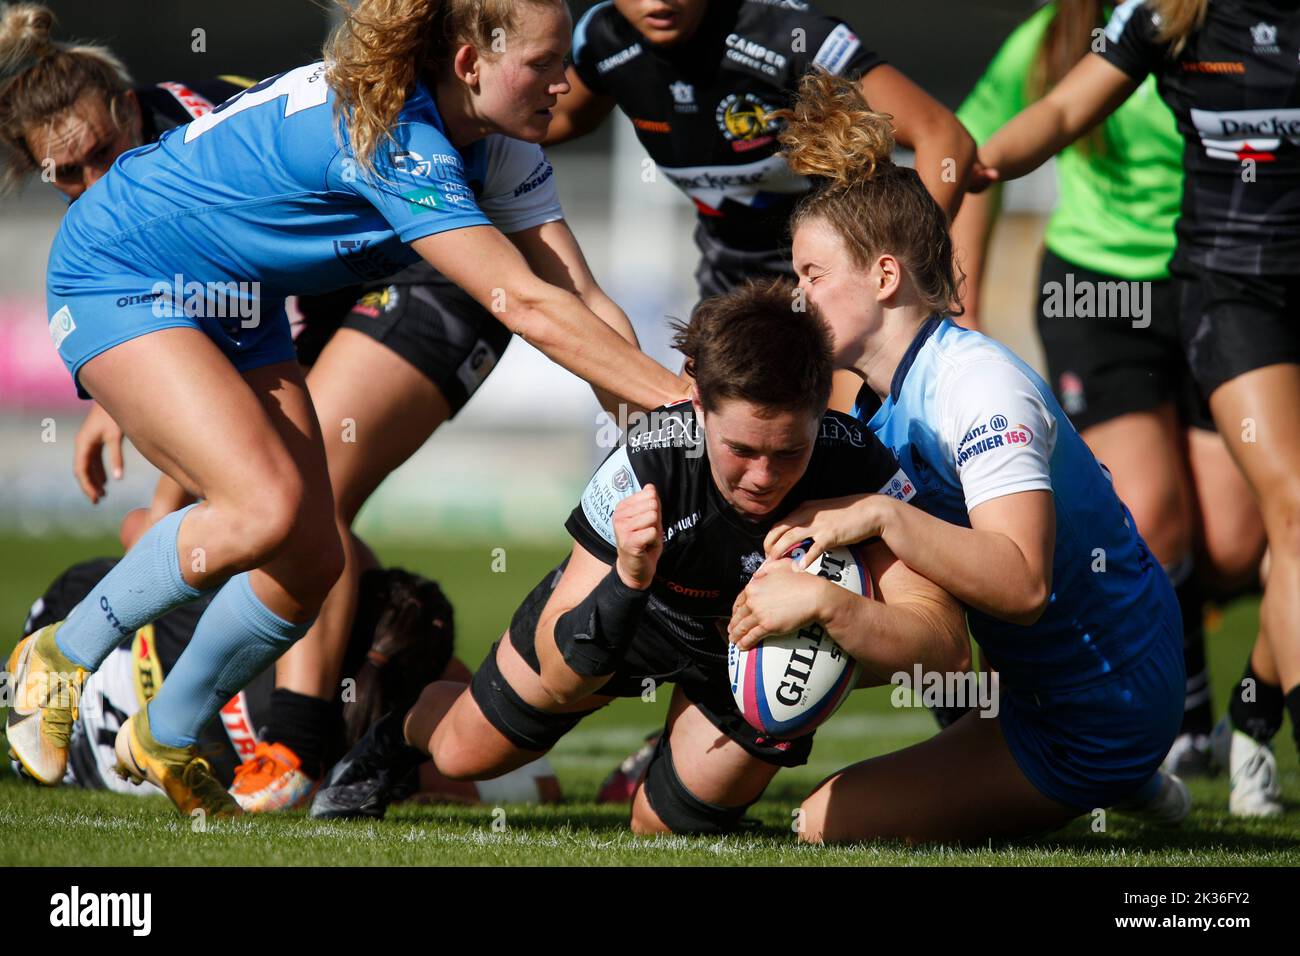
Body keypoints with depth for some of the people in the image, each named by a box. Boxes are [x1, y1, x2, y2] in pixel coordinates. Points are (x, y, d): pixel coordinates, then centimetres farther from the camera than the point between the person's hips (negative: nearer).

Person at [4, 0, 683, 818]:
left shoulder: (498, 148, -5)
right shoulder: (392, 139, -32)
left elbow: (579, 297, -8)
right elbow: (527, 305, -36)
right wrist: (681, 398, -35)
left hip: (236, 310, 9)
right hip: (118, 280, -9)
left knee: (312, 563, 0)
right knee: (268, 509, -27)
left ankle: (166, 740, 22)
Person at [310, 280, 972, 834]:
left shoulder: (855, 464, -41)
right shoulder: (645, 467, -42)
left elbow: (947, 647, -47)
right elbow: (559, 679, -39)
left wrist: (826, 602, -64)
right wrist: (626, 581, -58)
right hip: (619, 606, 0)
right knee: (464, 754, 19)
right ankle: (401, 735, 56)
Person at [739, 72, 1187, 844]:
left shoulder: (979, 384, -22)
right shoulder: (883, 399, 7)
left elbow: (1021, 584, -33)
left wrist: (882, 517, -39)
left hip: (1095, 721, -9)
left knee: (823, 826, -8)